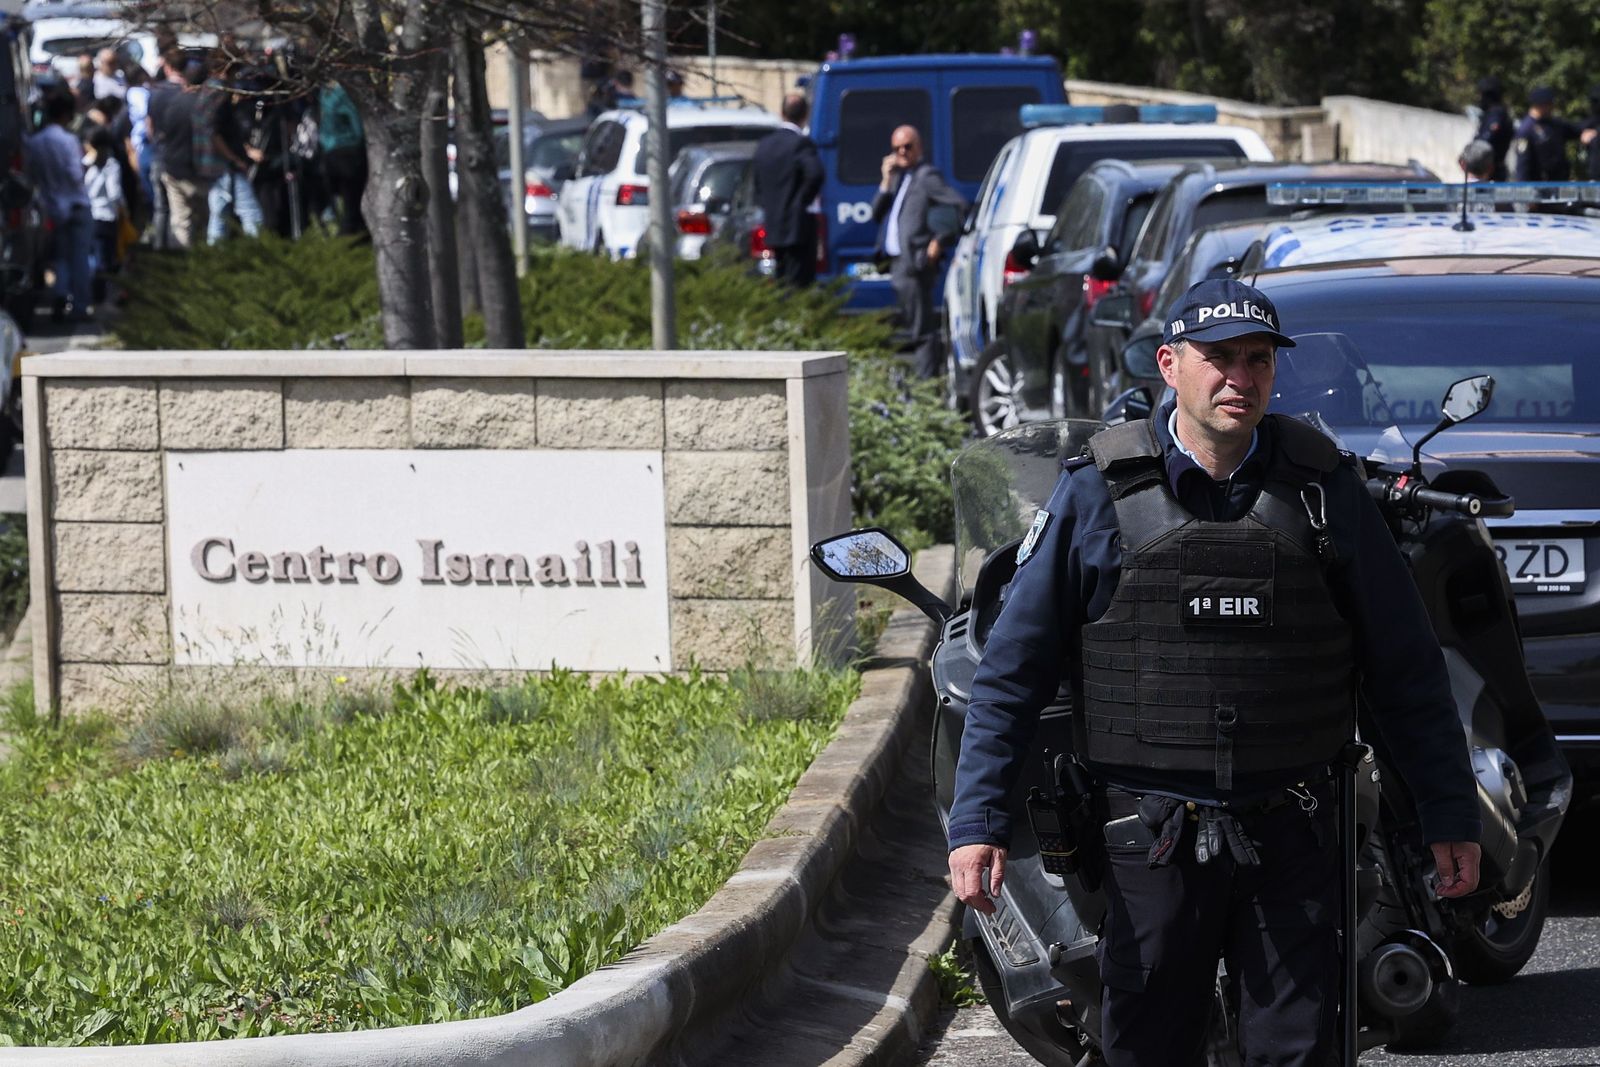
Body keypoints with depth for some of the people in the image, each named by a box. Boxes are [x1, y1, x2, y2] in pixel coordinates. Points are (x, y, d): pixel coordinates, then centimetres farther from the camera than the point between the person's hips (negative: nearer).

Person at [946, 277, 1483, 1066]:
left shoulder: (1323, 488, 4)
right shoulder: (1099, 491, 0)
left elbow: (1404, 668, 10)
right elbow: (1012, 670, 1)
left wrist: (1448, 815, 7)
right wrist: (977, 822, -6)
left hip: (1292, 835, 1)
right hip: (1152, 839, -1)